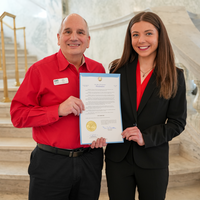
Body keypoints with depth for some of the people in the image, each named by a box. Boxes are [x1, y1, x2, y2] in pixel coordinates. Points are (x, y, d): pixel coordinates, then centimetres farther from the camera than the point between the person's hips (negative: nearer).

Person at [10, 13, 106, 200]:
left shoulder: (98, 69, 3)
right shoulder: (40, 69, -9)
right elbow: (17, 115, -12)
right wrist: (58, 110, -23)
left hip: (90, 161, 4)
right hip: (51, 162, -3)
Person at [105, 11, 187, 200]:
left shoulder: (174, 76, -4)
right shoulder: (118, 69, 1)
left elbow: (177, 122, -3)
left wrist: (146, 137, -16)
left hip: (153, 161, -1)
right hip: (117, 158, 1)